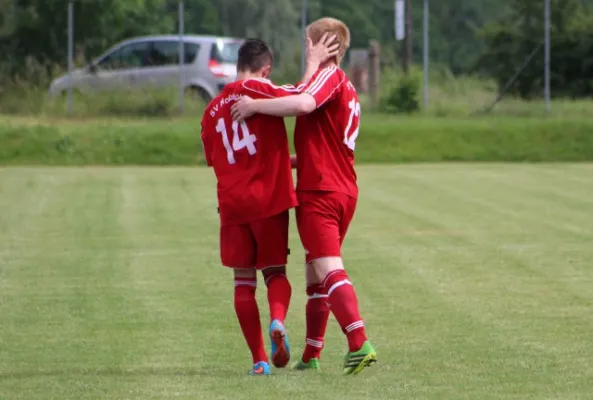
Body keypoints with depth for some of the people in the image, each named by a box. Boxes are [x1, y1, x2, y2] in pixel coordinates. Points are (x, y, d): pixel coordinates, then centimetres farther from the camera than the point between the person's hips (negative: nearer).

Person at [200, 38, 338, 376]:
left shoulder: (213, 110, 13)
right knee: (275, 272, 11)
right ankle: (277, 320, -20)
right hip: (269, 199, -3)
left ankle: (259, 359, 4)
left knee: (244, 281, 9)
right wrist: (315, 62, -5)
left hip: (232, 205, 3)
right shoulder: (258, 90, -5)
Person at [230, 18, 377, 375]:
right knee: (316, 269, 16)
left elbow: (303, 104, -30)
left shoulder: (329, 75, -8)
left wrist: (254, 105, -20)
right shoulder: (348, 90, 22)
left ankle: (360, 344, -30)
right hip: (344, 190, 10)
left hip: (319, 191, -10)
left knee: (328, 267, -16)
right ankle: (311, 356, 22)